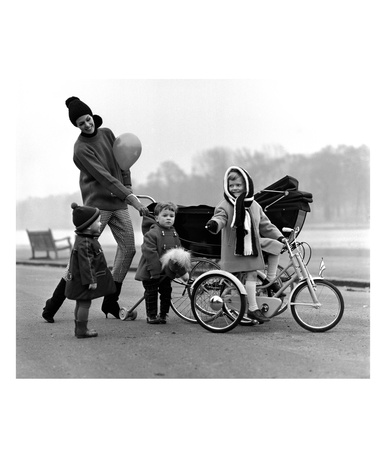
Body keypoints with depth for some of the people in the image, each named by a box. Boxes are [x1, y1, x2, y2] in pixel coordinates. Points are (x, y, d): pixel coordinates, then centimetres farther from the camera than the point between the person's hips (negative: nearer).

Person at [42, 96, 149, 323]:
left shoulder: (107, 133, 6)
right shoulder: (81, 149, -15)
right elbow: (105, 177, -21)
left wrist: (128, 187, 5)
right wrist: (131, 198, -25)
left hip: (118, 202, 7)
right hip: (97, 204, -7)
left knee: (128, 248, 2)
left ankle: (111, 302, 12)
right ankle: (54, 304, 1)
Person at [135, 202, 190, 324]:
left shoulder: (174, 234, 6)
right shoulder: (152, 234, -18)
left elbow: (180, 253, 12)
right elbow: (150, 253, -23)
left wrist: (183, 271, 6)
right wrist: (156, 270, -25)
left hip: (167, 272, 6)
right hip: (151, 272, -6)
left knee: (166, 291, 10)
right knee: (151, 293, 3)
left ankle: (163, 314, 22)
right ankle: (151, 316, 14)